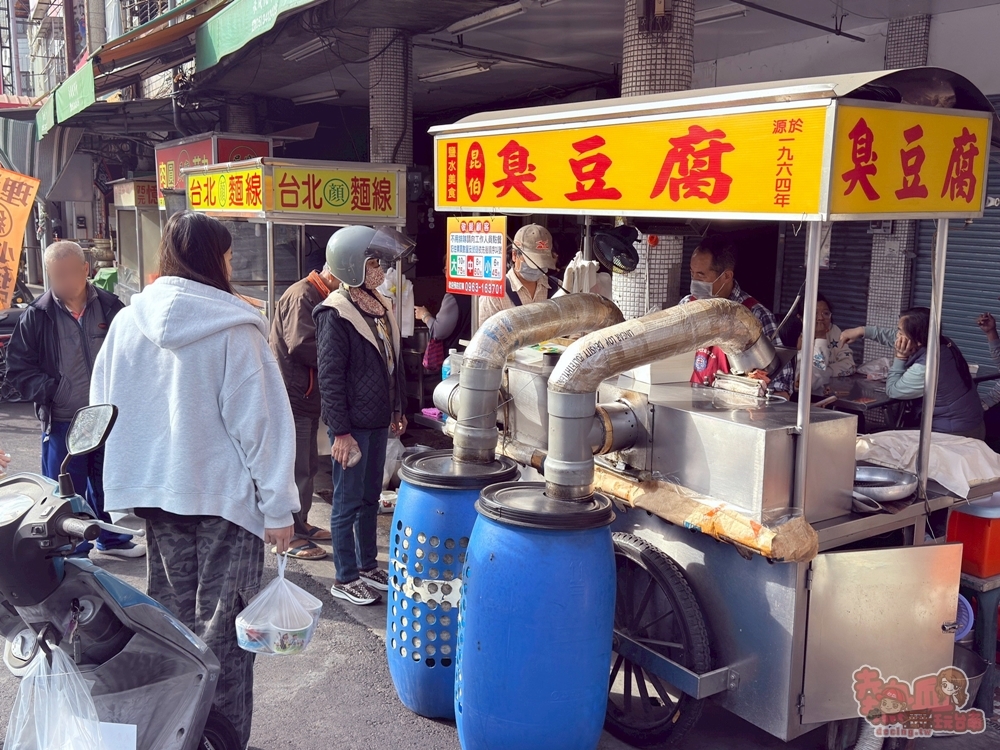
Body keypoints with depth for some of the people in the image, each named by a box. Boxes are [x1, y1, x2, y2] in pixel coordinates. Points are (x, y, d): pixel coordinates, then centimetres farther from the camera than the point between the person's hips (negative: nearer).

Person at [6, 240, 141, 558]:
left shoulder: (110, 308, -4)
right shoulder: (36, 316, -6)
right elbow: (18, 367, -1)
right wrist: (50, 391, -14)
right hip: (62, 421, -2)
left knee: (107, 483, 17)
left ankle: (111, 538, 36)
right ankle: (72, 551, 22)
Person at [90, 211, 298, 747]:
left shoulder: (127, 322, 0)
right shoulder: (232, 328, -14)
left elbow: (101, 411, 8)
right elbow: (259, 420, -14)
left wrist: (132, 481, 19)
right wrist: (277, 506, -9)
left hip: (156, 494, 5)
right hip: (225, 496, -5)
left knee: (171, 620, 19)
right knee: (221, 626, 5)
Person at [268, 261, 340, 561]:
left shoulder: (317, 298, 16)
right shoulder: (302, 296, -17)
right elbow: (302, 345, -27)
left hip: (306, 398, 10)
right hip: (292, 399, -10)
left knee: (308, 466, 18)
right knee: (296, 469, -3)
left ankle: (301, 524, 30)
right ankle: (291, 536, 7)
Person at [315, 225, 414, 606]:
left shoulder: (379, 305, 9)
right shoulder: (335, 314, -16)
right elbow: (330, 378, -17)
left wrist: (397, 409, 18)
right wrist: (341, 431, -19)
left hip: (378, 420, 8)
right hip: (352, 424, -8)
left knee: (370, 497, 17)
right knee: (348, 502, 3)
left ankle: (367, 566, 31)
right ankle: (345, 579, 16)